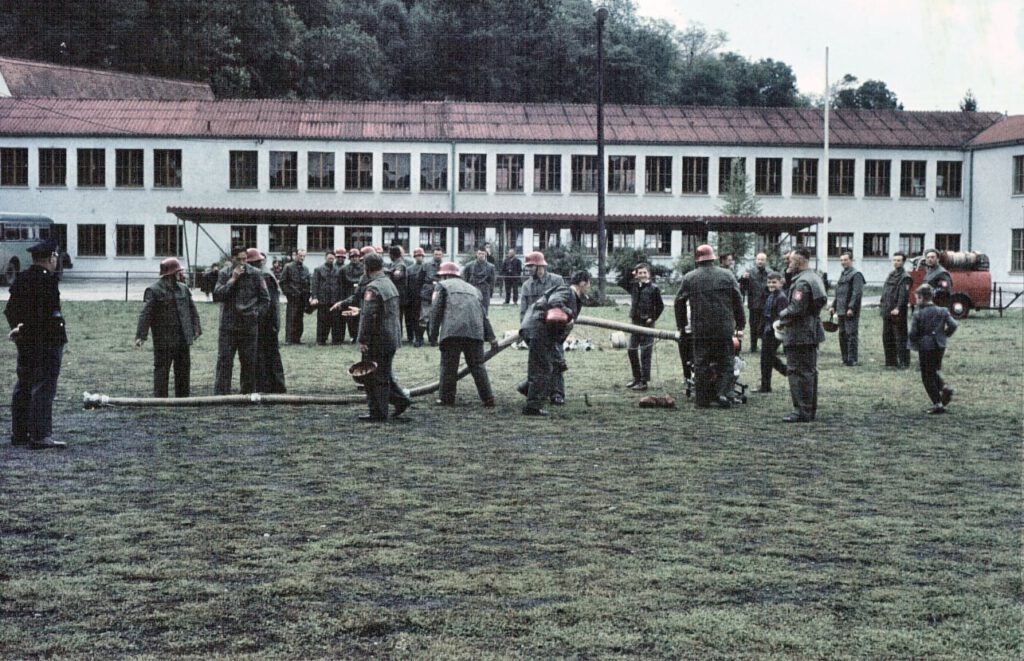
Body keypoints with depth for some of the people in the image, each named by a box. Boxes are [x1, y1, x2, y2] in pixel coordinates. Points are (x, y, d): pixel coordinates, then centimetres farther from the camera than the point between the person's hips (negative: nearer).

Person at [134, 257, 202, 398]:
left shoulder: (183, 288, 11)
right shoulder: (154, 290, -9)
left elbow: (192, 310, 17)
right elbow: (145, 314, -15)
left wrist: (196, 328, 8)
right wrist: (140, 335, -22)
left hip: (183, 337, 6)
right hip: (163, 339, -6)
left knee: (184, 368, 12)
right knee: (161, 368, -2)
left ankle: (183, 397, 22)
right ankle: (160, 398, 2)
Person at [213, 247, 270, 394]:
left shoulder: (255, 274, 2)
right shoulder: (225, 274, 4)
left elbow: (265, 299, 6)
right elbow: (217, 295, -8)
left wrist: (256, 313, -4)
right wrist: (232, 279, -13)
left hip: (249, 326, 0)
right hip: (228, 326, 0)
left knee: (249, 362, 7)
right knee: (224, 361, -4)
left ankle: (247, 394, 17)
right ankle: (220, 394, -2)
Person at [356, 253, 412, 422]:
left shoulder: (373, 288, -18)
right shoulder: (390, 284, 13)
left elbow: (369, 316, -23)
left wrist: (362, 340, -19)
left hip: (377, 340, -9)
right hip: (392, 338, 9)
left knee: (375, 378, -2)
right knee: (385, 373, 22)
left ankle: (378, 413, 2)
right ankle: (400, 398, 17)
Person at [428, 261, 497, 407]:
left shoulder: (443, 286, 15)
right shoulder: (473, 289, 30)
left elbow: (436, 311, 3)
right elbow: (484, 314, 24)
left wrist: (433, 334, 5)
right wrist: (491, 337, 21)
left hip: (452, 331, -5)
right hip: (475, 332, 5)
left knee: (448, 366, 3)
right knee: (477, 366, 9)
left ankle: (447, 399, 6)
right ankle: (488, 399, 6)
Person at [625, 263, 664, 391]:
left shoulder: (653, 288, -7)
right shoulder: (634, 286, 7)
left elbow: (660, 306, -3)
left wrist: (653, 318, -7)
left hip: (647, 324, -6)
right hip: (635, 322, 6)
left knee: (645, 353, -4)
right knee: (631, 351, 11)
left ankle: (644, 381, 0)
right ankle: (636, 378, 24)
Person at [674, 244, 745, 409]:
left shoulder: (689, 278, 1)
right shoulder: (727, 275, 2)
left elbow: (679, 302, 6)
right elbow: (738, 301, 4)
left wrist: (681, 325, 18)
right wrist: (740, 324, 11)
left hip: (700, 329, 0)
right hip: (724, 328, 0)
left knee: (701, 364, 7)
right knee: (725, 362, 10)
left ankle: (702, 399, 8)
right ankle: (723, 392, -5)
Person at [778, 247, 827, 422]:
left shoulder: (802, 282, -18)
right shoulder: (816, 277, 14)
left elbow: (796, 309, -25)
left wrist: (782, 315, -5)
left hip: (800, 334, -10)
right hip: (813, 331, 10)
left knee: (798, 372, -7)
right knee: (810, 371, 15)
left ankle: (802, 411, -7)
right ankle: (811, 410, 21)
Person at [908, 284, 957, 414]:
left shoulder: (918, 314, -11)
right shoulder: (942, 311, 2)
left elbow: (913, 333, -13)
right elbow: (953, 325, -4)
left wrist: (912, 343, 7)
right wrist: (944, 335, 10)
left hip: (925, 348, -5)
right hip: (940, 346, 5)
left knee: (927, 376, 4)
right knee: (934, 372, 24)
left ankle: (937, 404, 0)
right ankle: (944, 388, -2)